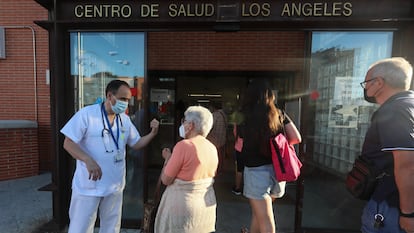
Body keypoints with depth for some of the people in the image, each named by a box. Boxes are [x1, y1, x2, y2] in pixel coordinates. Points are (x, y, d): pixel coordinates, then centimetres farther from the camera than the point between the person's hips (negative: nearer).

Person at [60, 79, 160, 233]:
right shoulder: (86, 114, -13)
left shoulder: (125, 119, 2)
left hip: (115, 185, 5)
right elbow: (68, 143, -14)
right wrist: (88, 160, -31)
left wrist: (153, 133, -11)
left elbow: (136, 144, 6)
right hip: (88, 185, -4)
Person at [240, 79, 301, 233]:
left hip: (256, 171, -5)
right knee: (259, 211, 27)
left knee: (265, 220, 8)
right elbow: (296, 138, 1)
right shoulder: (279, 115, 2)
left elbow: (240, 147, -3)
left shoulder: (245, 118, -10)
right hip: (277, 170, 5)